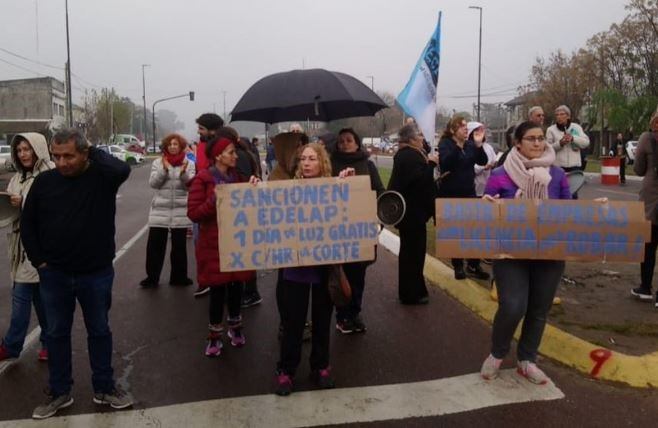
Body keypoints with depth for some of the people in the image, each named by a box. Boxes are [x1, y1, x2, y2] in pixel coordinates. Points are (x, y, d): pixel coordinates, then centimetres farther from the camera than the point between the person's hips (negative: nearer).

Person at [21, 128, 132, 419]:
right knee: (56, 333, 14)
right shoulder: (44, 181, -3)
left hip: (96, 274, -2)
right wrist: (39, 261, 0)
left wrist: (93, 151, -19)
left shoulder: (101, 176, -9)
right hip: (54, 275, 2)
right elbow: (28, 224, 6)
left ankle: (104, 389, 29)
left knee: (99, 331, 13)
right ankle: (59, 393, 31)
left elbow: (122, 169, -34)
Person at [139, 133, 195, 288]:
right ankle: (152, 277, 12)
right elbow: (153, 183, -6)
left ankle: (178, 277, 19)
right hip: (160, 209, 1)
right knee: (154, 244, 1)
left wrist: (184, 172, -25)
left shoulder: (189, 163, 3)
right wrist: (164, 169, -19)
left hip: (180, 210, 0)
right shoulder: (158, 162, 5)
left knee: (179, 245, 8)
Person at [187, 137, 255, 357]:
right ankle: (214, 335, 19)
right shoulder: (203, 179, -9)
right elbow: (193, 213, -14)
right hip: (215, 243, -5)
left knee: (236, 284, 12)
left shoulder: (238, 176, 8)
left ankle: (235, 327, 33)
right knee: (218, 289, 2)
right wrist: (215, 201, -25)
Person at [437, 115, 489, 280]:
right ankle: (458, 266, 16)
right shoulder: (445, 144, -9)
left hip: (469, 192, 5)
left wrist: (479, 144, -17)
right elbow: (445, 162, -26)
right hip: (451, 194, -5)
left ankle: (473, 265, 15)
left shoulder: (470, 144, 8)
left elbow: (483, 161, -3)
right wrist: (457, 146, -38)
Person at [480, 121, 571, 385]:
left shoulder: (557, 175, 4)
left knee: (539, 309, 10)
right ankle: (497, 354, 13)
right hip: (511, 252, -4)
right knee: (512, 307, -16)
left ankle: (526, 360, 31)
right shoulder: (500, 176, -5)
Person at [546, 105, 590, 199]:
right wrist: (560, 143, -18)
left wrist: (573, 138, -14)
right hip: (558, 165, -2)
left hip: (574, 165, 2)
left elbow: (586, 142, 1)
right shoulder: (551, 129, 2)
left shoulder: (576, 127, 9)